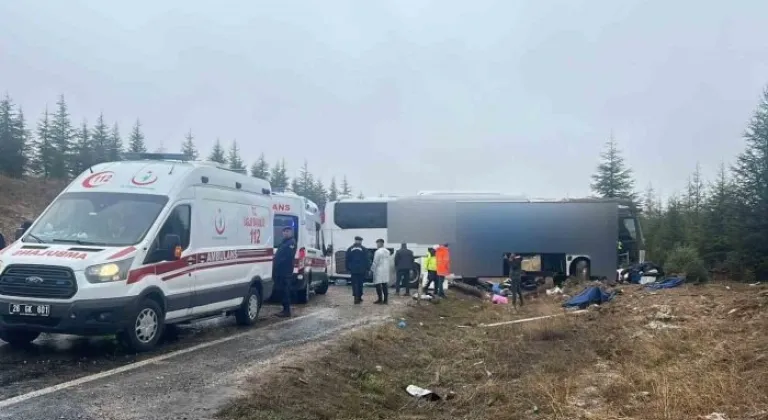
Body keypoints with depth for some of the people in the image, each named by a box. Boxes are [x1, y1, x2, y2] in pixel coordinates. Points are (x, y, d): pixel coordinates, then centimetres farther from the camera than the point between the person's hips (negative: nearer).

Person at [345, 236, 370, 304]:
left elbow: (347, 260, 6)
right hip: (361, 270, -1)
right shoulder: (364, 249, -3)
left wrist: (348, 269, 11)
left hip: (353, 270, 1)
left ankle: (356, 298, -8)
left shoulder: (349, 249, 4)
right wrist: (368, 268, 1)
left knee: (355, 284, 1)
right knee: (360, 284, 11)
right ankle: (359, 297, 17)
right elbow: (367, 260, -4)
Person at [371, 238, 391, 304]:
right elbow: (388, 261, 11)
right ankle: (385, 300, 6)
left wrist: (372, 269, -3)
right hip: (386, 270, 7)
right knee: (385, 285, 7)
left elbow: (375, 262, -12)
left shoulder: (378, 252, -13)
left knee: (378, 285, -2)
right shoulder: (387, 251, 10)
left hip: (379, 271, -7)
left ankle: (380, 300, -4)